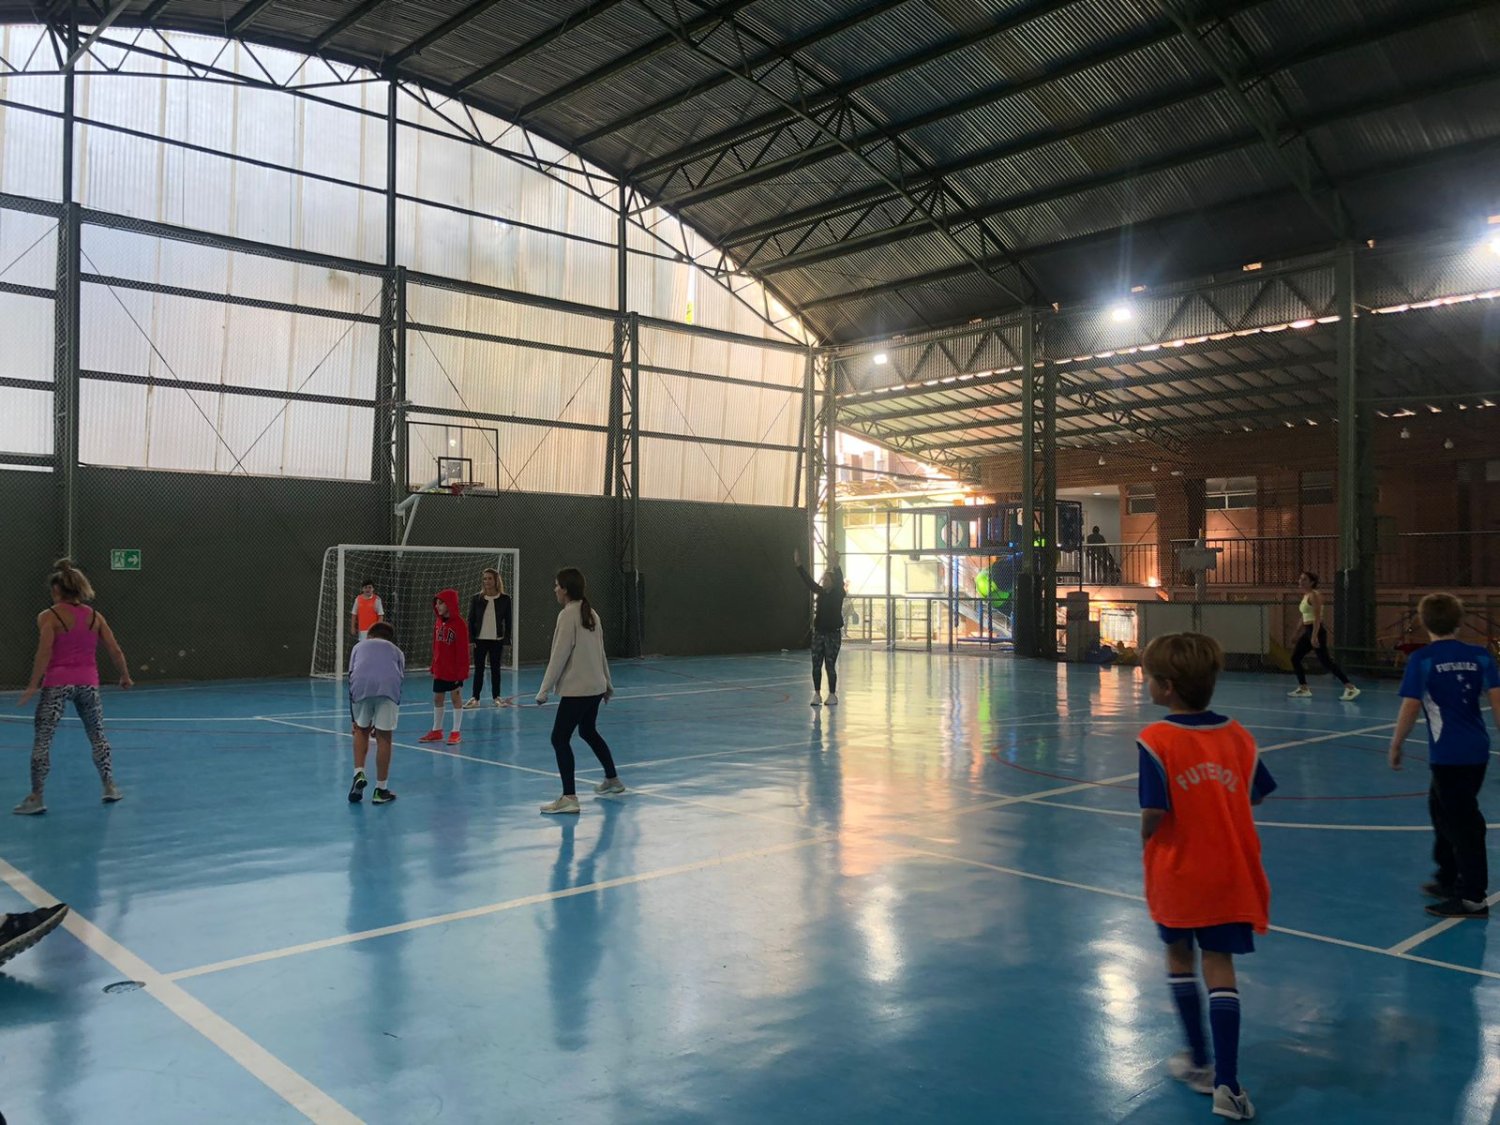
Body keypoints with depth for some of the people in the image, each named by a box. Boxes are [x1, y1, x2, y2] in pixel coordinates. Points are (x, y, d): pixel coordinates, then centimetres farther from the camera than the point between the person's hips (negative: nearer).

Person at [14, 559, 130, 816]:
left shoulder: (48, 617, -4)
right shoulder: (94, 616, 7)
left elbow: (44, 652, -15)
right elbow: (115, 651, 5)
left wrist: (33, 684, -13)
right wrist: (125, 676, 18)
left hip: (57, 684, -4)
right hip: (88, 682, 4)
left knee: (42, 739, 3)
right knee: (98, 736, 16)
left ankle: (36, 797, 2)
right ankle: (110, 787, 21)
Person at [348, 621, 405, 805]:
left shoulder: (359, 646, 34)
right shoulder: (396, 651, 33)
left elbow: (351, 677, 29)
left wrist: (354, 720, 33)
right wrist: (379, 722, 35)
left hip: (361, 685, 1)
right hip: (389, 685, 0)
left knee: (361, 730, 24)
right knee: (383, 737, 9)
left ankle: (359, 774, 11)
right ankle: (380, 790, 15)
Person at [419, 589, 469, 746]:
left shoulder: (459, 624, -15)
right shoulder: (438, 622, 5)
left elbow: (462, 650, -14)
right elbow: (435, 646, 12)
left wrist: (462, 672, -15)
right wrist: (434, 667, 12)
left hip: (454, 670, -7)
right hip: (440, 669, 7)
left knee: (455, 697, 3)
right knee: (437, 698, 12)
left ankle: (456, 732, 11)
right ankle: (436, 731, 25)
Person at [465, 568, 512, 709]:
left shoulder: (505, 599, -1)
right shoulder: (477, 598, 0)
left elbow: (508, 622, 2)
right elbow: (471, 620, 2)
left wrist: (506, 641, -1)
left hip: (497, 640, 0)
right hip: (480, 640, 0)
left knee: (495, 669, 9)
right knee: (478, 669, 4)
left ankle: (496, 697, 18)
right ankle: (475, 698, 10)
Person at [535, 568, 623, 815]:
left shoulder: (568, 615, -14)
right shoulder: (590, 613, 9)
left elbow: (559, 656, -17)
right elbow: (601, 652, 17)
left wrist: (544, 690, -13)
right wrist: (607, 684, 27)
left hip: (576, 690, -9)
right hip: (595, 687, 9)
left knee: (560, 738, -5)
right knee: (589, 732, 25)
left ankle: (569, 797, -8)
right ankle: (612, 780, 38)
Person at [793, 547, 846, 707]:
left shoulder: (838, 594, -6)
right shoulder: (820, 592, 7)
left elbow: (839, 581, -23)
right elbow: (808, 581, 0)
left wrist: (836, 566, -36)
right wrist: (798, 565, -9)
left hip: (833, 634, -5)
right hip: (818, 633, 5)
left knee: (830, 666, -3)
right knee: (816, 665, 4)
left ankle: (832, 695, 7)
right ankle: (817, 694, 13)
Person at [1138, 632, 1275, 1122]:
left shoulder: (1155, 740, -18)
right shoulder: (1238, 736, -3)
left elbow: (1153, 815, -21)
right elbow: (1253, 797, 4)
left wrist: (1144, 839, -1)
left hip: (1176, 874, -3)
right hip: (1230, 875, 3)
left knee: (1179, 957, 19)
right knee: (1220, 967, 8)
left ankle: (1200, 1061, 29)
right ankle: (1226, 1083, 5)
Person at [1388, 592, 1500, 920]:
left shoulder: (1422, 659, -10)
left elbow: (1410, 708, -11)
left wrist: (1396, 745, 0)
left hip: (1448, 755, -6)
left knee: (1462, 822, 1)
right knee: (1440, 807, 22)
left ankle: (1473, 898, 7)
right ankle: (1448, 878, 33)